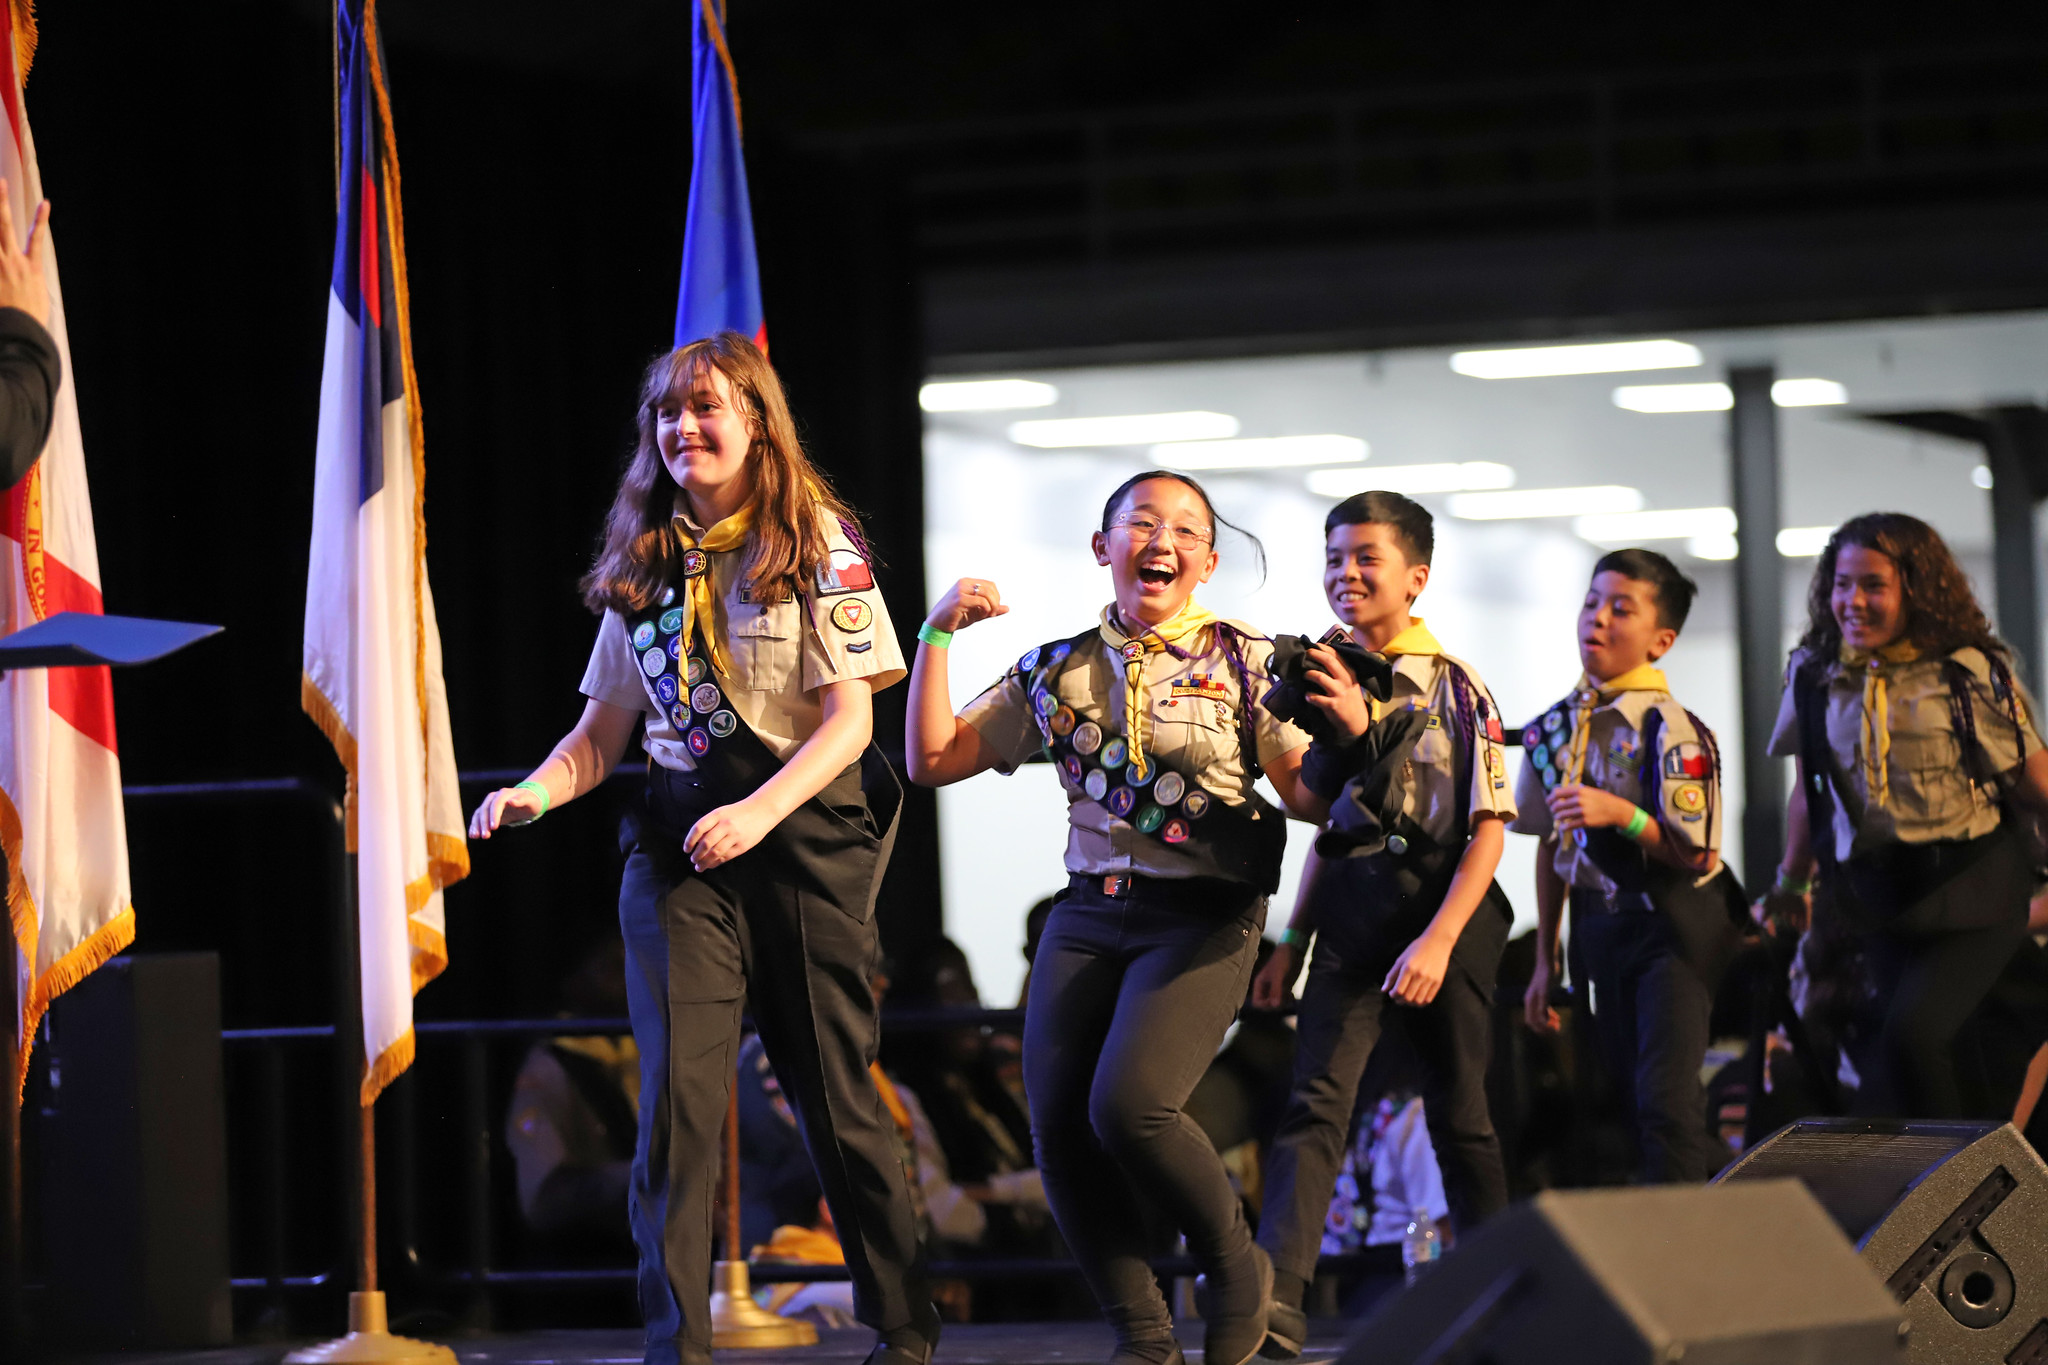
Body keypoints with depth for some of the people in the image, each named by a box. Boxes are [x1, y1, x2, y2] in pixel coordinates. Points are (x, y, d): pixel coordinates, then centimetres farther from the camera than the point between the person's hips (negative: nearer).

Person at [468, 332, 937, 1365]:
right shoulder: (642, 564, 10)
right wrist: (536, 792, -8)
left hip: (806, 830, -3)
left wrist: (757, 813, -22)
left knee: (835, 1095, 5)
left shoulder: (816, 543, -3)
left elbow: (850, 718, -9)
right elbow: (603, 729, 12)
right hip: (679, 836, 3)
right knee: (676, 1093, -9)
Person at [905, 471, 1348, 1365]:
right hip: (1089, 914, 4)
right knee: (1057, 1122, -6)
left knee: (1128, 1103, -23)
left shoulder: (1244, 664, 3)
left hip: (1201, 921, -4)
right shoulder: (1056, 673, 11)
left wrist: (1351, 735, -19)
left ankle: (1236, 1264, 4)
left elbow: (1312, 801, 1)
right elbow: (932, 761, 10)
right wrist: (940, 634, 3)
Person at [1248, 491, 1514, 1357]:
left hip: (1446, 904, -3)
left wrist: (1438, 940, -18)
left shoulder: (1454, 687, -5)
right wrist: (1291, 945, 15)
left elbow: (1486, 830, -8)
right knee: (1315, 1100, -12)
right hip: (1351, 912, 3)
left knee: (1459, 1115, 6)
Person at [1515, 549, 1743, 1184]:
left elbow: (1696, 854, -16)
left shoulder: (1670, 730, -15)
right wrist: (1545, 963, 15)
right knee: (1626, 1096, 9)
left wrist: (1621, 814, -29)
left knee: (1663, 1095, -16)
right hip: (1600, 927, 7)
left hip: (1674, 923, -7)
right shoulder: (1555, 730, 5)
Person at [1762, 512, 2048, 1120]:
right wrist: (1790, 881, 25)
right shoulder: (1813, 676, 5)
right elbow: (1809, 791, 19)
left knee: (1912, 1031, -22)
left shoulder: (1971, 672, -7)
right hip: (1875, 898, 4)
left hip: (1969, 889, -4)